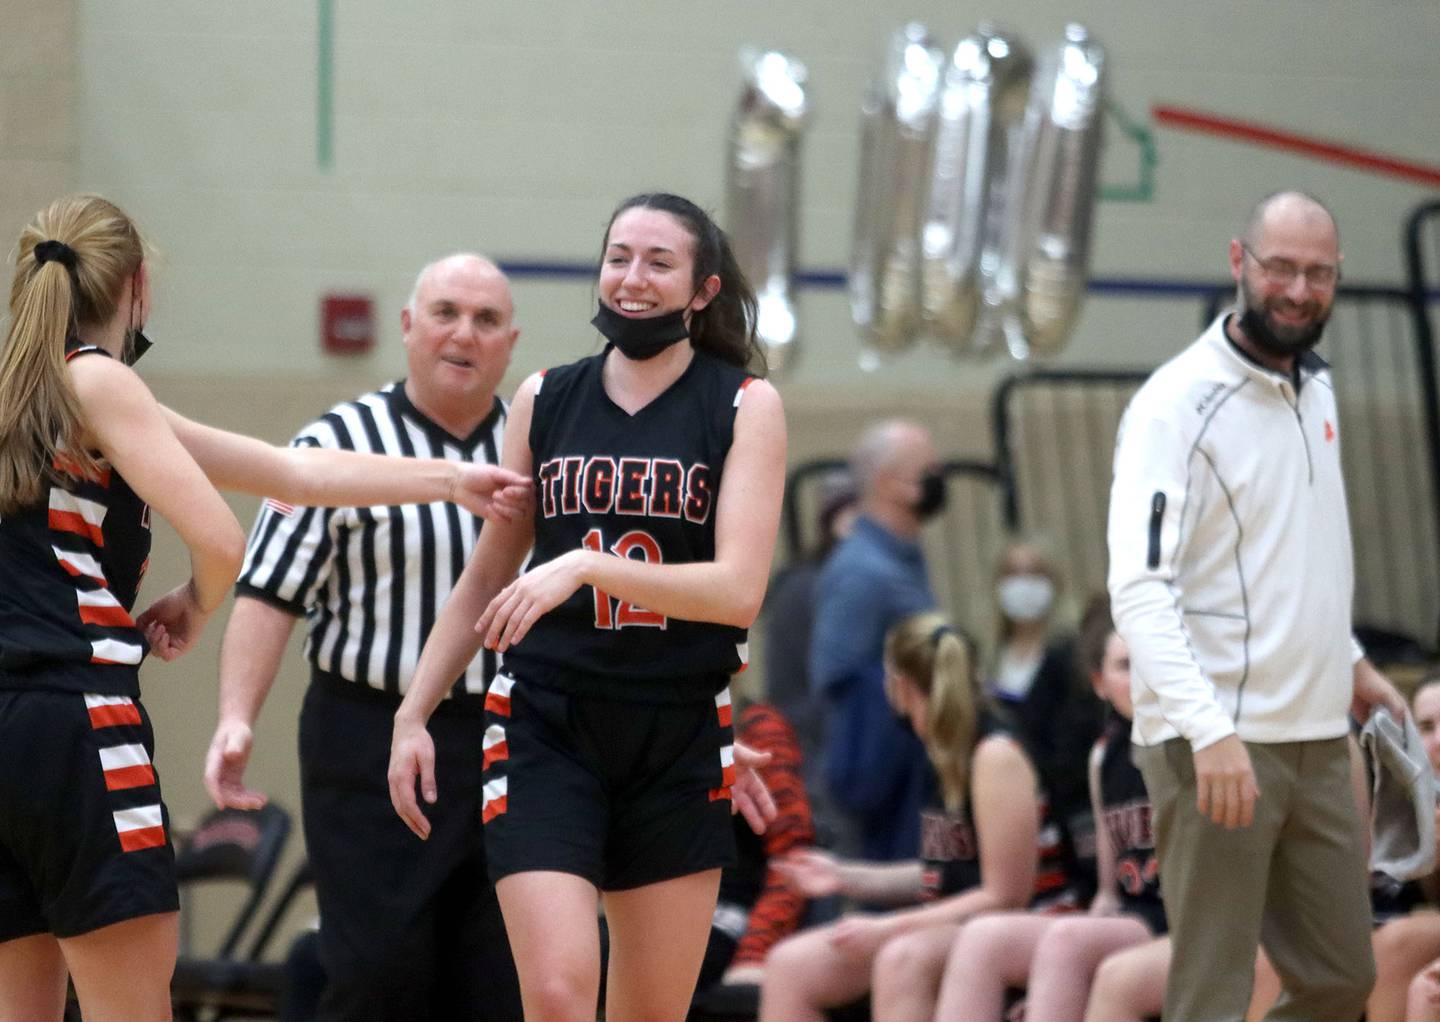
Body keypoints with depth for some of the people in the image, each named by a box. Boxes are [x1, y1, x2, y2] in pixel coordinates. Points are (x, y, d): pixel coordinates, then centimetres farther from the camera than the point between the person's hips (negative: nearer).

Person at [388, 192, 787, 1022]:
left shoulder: (745, 406, 0)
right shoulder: (546, 400, 8)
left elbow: (739, 591, -13)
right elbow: (486, 578, 18)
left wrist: (586, 566, -24)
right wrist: (413, 714, 13)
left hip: (679, 739, 0)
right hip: (546, 730, 1)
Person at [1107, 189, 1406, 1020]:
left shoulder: (1315, 390, 12)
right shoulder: (1180, 404, -13)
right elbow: (1140, 588, -22)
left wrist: (1349, 661, 19)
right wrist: (1210, 730, -32)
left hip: (1318, 740, 8)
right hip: (1216, 747, -8)